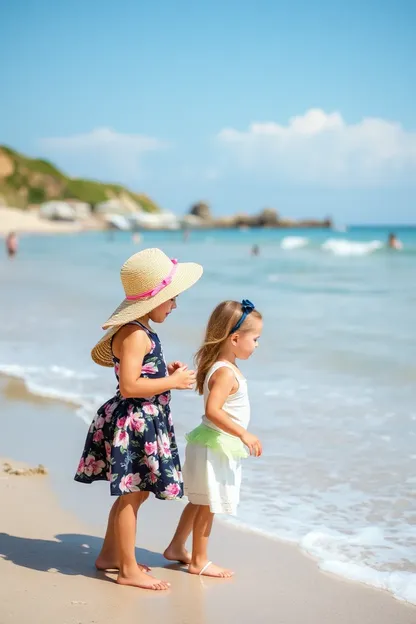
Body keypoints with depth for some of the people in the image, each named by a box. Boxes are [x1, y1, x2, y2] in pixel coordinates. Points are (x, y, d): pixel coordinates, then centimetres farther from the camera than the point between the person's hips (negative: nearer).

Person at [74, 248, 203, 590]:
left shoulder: (140, 331, 11)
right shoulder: (136, 335, -21)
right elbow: (129, 386, -27)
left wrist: (166, 370, 10)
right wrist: (172, 382, -19)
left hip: (144, 423, 10)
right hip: (133, 423, -10)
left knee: (134, 493, 19)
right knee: (132, 494, 0)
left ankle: (110, 554, 33)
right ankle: (129, 569, 11)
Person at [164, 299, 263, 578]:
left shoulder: (222, 367, 7)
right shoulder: (226, 373, -24)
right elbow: (212, 411, -33)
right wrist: (243, 434, -33)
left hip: (219, 446, 10)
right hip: (215, 447, -10)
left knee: (200, 501, 20)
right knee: (208, 505, 2)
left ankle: (176, 547, 31)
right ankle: (199, 561, 13)